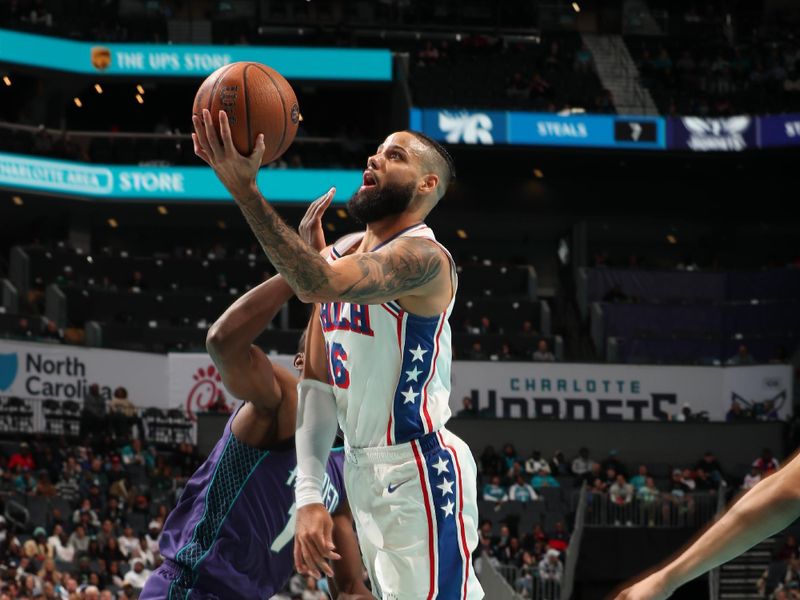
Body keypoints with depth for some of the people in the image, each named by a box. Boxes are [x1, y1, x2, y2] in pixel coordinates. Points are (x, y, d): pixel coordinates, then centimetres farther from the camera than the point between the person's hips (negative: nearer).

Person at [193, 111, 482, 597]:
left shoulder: (423, 259, -18)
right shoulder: (339, 254, 10)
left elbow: (319, 284, -36)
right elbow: (318, 385, 8)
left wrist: (245, 190, -41)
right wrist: (309, 494, -1)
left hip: (421, 472, -9)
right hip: (364, 472, 9)